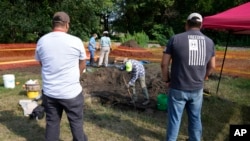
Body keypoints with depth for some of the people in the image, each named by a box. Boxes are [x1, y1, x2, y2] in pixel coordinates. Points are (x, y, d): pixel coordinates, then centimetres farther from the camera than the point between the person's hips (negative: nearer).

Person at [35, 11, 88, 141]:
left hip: (49, 92, 4)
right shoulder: (76, 41, -11)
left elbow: (41, 63, 14)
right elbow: (82, 65, 3)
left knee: (52, 123, 18)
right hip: (71, 92, -3)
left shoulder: (41, 41, -1)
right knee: (76, 122, 14)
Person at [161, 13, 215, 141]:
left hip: (178, 89, -3)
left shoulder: (175, 39, -11)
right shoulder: (209, 42, 2)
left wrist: (166, 80, 5)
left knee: (174, 119, 10)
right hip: (197, 89, 4)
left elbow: (164, 64, -10)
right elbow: (212, 66, 11)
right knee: (195, 118, 20)